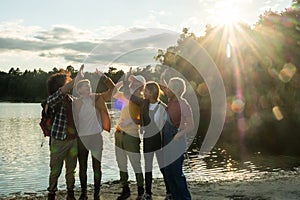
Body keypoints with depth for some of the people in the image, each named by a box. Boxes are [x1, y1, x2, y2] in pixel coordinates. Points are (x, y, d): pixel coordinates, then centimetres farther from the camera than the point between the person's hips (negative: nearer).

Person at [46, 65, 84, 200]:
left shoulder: (71, 99, 9)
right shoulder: (54, 99, -11)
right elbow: (60, 93, -34)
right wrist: (76, 80, -41)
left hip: (73, 139, 6)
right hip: (59, 140, -6)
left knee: (71, 169, 14)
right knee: (55, 170, 3)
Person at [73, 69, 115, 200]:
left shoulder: (97, 98, 2)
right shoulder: (76, 103, 1)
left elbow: (112, 89, 0)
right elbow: (74, 120, 3)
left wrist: (103, 76, -10)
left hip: (96, 136, 0)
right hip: (81, 138, 0)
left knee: (97, 167, 4)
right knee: (82, 167, 9)